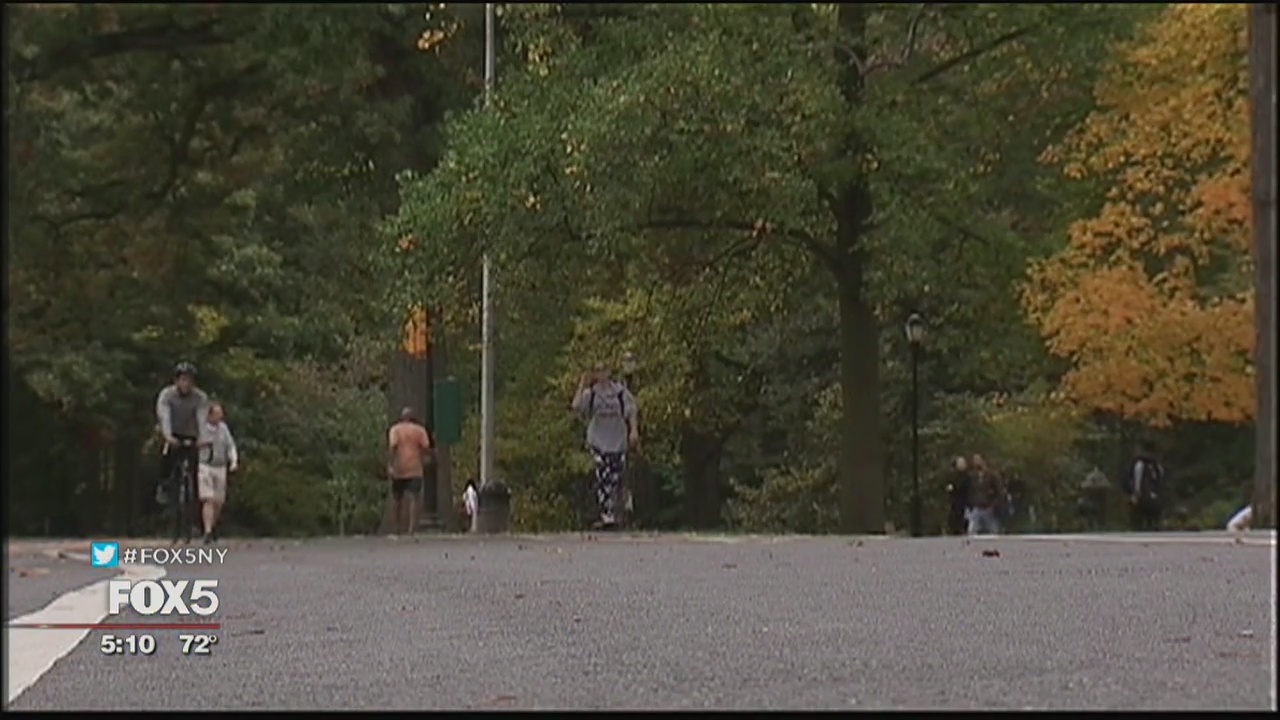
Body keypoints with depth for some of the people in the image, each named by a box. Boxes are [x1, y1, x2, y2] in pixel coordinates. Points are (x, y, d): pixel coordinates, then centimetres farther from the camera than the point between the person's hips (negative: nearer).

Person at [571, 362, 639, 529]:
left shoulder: (620, 391, 5)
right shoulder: (590, 393, 0)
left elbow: (631, 412, 8)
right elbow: (576, 406, -16)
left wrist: (634, 430, -4)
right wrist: (582, 385, -11)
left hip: (618, 441, 2)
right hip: (598, 442, -2)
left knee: (616, 481, 5)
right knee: (603, 480, -11)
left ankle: (616, 515, 16)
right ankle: (606, 517, -12)